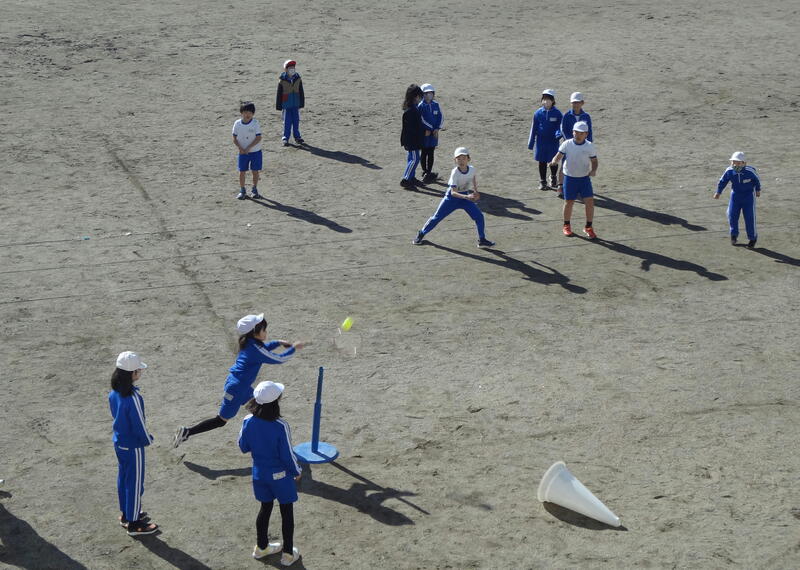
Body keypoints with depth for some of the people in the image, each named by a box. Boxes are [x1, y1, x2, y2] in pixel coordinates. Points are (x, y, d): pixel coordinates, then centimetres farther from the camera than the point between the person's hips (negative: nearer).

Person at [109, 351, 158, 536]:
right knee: (135, 483, 5)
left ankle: (126, 514, 37)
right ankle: (133, 523, 16)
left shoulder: (114, 393, -4)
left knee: (123, 477, 22)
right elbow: (139, 423, -23)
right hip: (133, 446, -8)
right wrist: (148, 439, -4)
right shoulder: (133, 397, -30)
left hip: (119, 442, 8)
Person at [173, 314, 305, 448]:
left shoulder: (249, 343, 3)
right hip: (237, 389, -10)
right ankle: (187, 432, 0)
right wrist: (293, 348, -6)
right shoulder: (255, 349, -22)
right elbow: (279, 359, -17)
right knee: (221, 420, -1)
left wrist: (279, 342, 16)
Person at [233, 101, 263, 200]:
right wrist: (240, 148, -14)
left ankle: (255, 190, 21)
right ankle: (242, 191, 14)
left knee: (255, 171, 5)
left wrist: (248, 148, -17)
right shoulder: (237, 124, -4)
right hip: (242, 152, 1)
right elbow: (235, 139, 1)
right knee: (242, 172, 2)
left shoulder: (255, 123, -10)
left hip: (255, 151, -1)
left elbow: (258, 138, -12)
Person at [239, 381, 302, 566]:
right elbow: (288, 455, -19)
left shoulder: (248, 422, -15)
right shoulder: (281, 427, -28)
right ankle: (288, 554, 25)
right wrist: (297, 471, -1)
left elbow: (243, 447, 0)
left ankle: (261, 547, 39)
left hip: (259, 473, 5)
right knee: (287, 512, 14)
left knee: (265, 508, 24)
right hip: (281, 475, -5)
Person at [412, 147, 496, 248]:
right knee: (437, 217, 2)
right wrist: (467, 197, -46)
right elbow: (453, 192, -33)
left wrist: (475, 191, 7)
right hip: (452, 197, -4)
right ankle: (421, 234, 21)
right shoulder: (455, 173, -28)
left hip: (466, 196, 4)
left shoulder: (472, 169, -13)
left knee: (479, 216, -6)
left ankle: (482, 240, 8)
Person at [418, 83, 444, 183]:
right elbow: (421, 120, -13)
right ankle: (425, 172, 10)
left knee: (431, 153, 9)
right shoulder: (420, 106, -10)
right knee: (424, 153, 3)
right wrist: (431, 129, -12)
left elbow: (440, 117, 8)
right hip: (424, 133, -5)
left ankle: (429, 172, 17)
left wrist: (437, 128, -5)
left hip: (434, 133, 5)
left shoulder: (435, 105, 7)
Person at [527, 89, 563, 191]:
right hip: (541, 141, 1)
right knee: (542, 162, 6)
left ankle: (553, 178, 36)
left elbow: (560, 126, -2)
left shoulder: (557, 113, -5)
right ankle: (542, 182, 18)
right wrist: (531, 143, 5)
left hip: (553, 141, -1)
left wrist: (558, 134, -26)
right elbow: (534, 128, 4)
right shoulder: (538, 113, -1)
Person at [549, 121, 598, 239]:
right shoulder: (566, 144, -7)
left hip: (584, 178, 1)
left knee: (589, 201, -6)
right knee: (569, 202, 7)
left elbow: (594, 161, 3)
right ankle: (566, 226, 28)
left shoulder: (589, 146, -4)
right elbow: (559, 155, -12)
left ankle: (588, 227, 8)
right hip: (570, 177, -1)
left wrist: (593, 170, -16)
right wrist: (554, 162, -34)